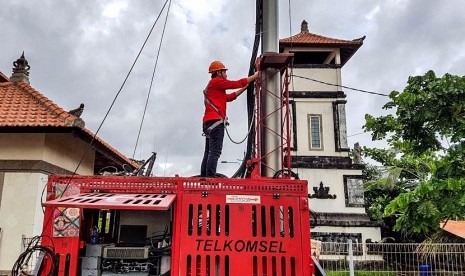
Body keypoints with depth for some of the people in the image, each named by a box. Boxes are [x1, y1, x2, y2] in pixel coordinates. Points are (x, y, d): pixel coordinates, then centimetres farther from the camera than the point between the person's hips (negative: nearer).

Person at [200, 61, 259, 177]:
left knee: (208, 153, 5)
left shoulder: (211, 86, 30)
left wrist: (245, 88, 29)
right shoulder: (216, 81, 1)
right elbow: (237, 83, 0)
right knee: (215, 152, -17)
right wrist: (254, 76, 10)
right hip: (215, 121, -10)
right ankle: (210, 178, -24)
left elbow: (229, 97, 30)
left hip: (209, 122, 10)